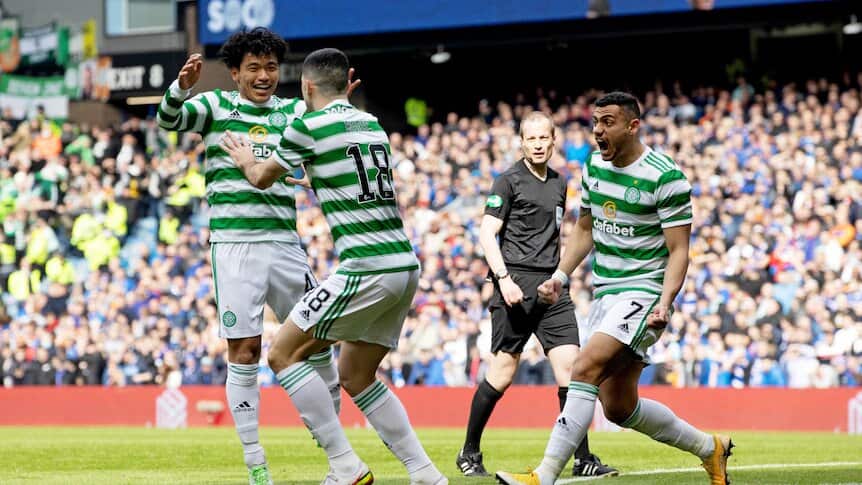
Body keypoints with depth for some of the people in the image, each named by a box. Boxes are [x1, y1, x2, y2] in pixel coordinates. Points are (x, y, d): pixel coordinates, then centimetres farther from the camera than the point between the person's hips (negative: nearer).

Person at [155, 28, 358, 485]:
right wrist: (182, 86, -32)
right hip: (234, 244, -3)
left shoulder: (294, 112, 11)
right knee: (244, 352, -5)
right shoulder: (216, 105, 4)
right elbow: (168, 119, -11)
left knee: (317, 344, 4)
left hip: (284, 244, 3)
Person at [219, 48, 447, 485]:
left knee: (283, 354, 2)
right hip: (405, 266, 8)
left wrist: (244, 158, 34)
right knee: (355, 375, 19)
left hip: (367, 269, -8)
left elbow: (262, 179, 13)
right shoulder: (372, 124, 16)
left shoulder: (308, 126, -5)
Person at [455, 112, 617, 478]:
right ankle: (469, 454, 10)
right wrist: (503, 278, -18)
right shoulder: (509, 181, -1)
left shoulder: (558, 183, 18)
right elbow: (487, 233, -7)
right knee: (502, 374, -4)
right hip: (517, 284, -6)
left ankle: (583, 459, -3)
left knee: (570, 367, -4)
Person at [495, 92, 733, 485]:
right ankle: (709, 448, 29)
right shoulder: (594, 165, 8)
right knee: (619, 408, 10)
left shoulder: (665, 177, -14)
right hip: (604, 293, 8)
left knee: (586, 369, -26)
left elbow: (679, 250, -13)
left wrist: (664, 303, -26)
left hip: (643, 291, -8)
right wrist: (560, 276, 8)